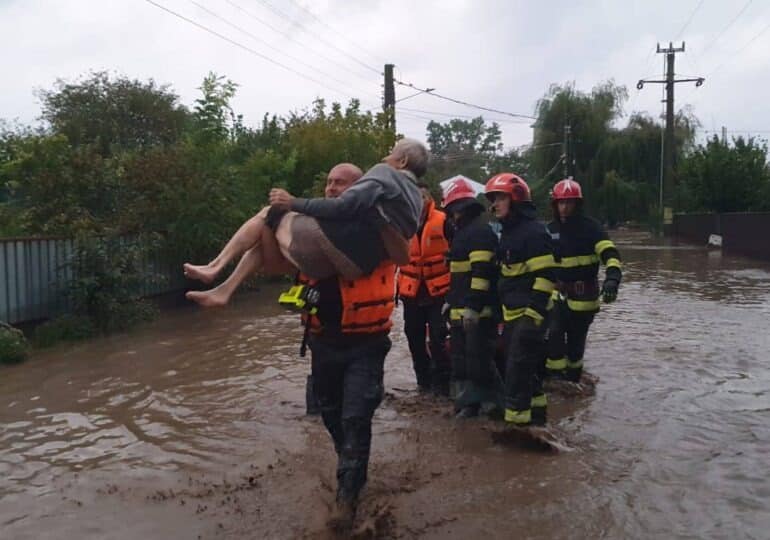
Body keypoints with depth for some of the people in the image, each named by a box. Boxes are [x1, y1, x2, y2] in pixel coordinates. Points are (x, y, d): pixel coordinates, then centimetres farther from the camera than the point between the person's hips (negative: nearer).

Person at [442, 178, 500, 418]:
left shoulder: (480, 230, -12)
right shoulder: (463, 231, 21)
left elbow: (482, 272, -21)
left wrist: (473, 305, -24)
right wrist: (451, 299, 27)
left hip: (477, 310, -10)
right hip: (461, 309, 11)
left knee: (479, 357, -6)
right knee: (461, 356, 13)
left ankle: (491, 400, 6)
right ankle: (468, 400, 21)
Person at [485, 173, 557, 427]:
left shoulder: (533, 231, -14)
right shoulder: (508, 231, 16)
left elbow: (546, 275, -20)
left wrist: (534, 311, -25)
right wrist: (503, 310, 23)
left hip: (529, 314, -10)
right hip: (512, 313, 10)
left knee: (518, 367, -9)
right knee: (526, 366, 17)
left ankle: (517, 420, -2)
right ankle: (534, 412, 29)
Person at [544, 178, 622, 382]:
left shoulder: (590, 227, -9)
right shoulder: (551, 229, 6)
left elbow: (610, 254, -21)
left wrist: (612, 278, -39)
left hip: (584, 294, -3)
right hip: (558, 291, 3)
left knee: (576, 339, 8)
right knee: (554, 333, -16)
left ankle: (573, 377, 28)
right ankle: (554, 374, -1)